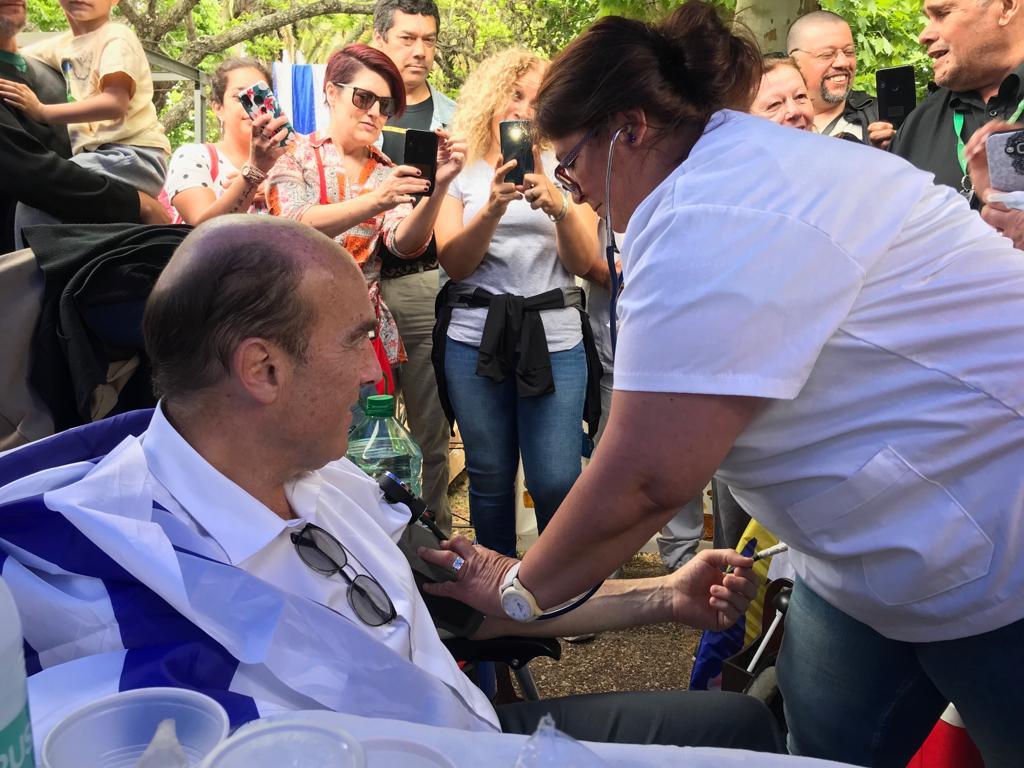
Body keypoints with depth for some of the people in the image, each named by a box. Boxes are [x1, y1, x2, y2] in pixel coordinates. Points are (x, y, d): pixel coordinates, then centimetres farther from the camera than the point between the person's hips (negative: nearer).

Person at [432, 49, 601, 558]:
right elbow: (455, 263, -5)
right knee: (490, 476, 8)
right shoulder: (461, 172, 7)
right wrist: (492, 209, -21)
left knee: (556, 482, -6)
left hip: (554, 338, 0)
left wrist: (558, 207, -19)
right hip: (474, 338, 1)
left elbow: (583, 262, 0)